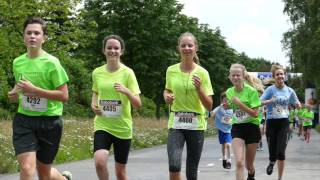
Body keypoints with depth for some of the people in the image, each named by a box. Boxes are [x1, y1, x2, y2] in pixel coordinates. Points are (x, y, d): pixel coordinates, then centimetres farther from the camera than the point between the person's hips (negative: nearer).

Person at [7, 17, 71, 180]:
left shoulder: (51, 62, -12)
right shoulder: (17, 62, 4)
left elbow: (64, 96, -14)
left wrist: (33, 90, -22)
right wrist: (15, 93, 1)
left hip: (49, 121, -3)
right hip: (23, 120, 3)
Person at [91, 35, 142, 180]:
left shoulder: (127, 73, -7)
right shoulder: (97, 72, 2)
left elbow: (138, 104, -8)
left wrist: (126, 91, -27)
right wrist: (94, 104, 1)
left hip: (122, 128, -1)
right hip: (102, 125, 1)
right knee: (99, 161, -24)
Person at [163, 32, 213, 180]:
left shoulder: (202, 73, -5)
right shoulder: (171, 70, 1)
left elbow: (209, 106, -5)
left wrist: (199, 88, -20)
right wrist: (166, 96, 0)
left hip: (196, 125, -1)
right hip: (176, 123, 1)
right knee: (174, 166, -20)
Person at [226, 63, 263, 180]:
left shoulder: (251, 91, -12)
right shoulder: (229, 92, 2)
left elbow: (255, 114, -18)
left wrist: (239, 103, -24)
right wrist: (227, 105, 0)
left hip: (252, 128, -2)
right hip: (236, 128, 2)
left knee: (249, 165, 12)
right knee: (239, 162, -18)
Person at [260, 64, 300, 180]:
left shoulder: (289, 91, 4)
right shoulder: (270, 89, -3)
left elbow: (297, 105, 17)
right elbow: (260, 102, -12)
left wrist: (298, 105, -4)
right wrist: (270, 101, -27)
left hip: (284, 123, 1)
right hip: (271, 122, -1)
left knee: (281, 152, -9)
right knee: (272, 152, 1)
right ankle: (272, 162, 39)